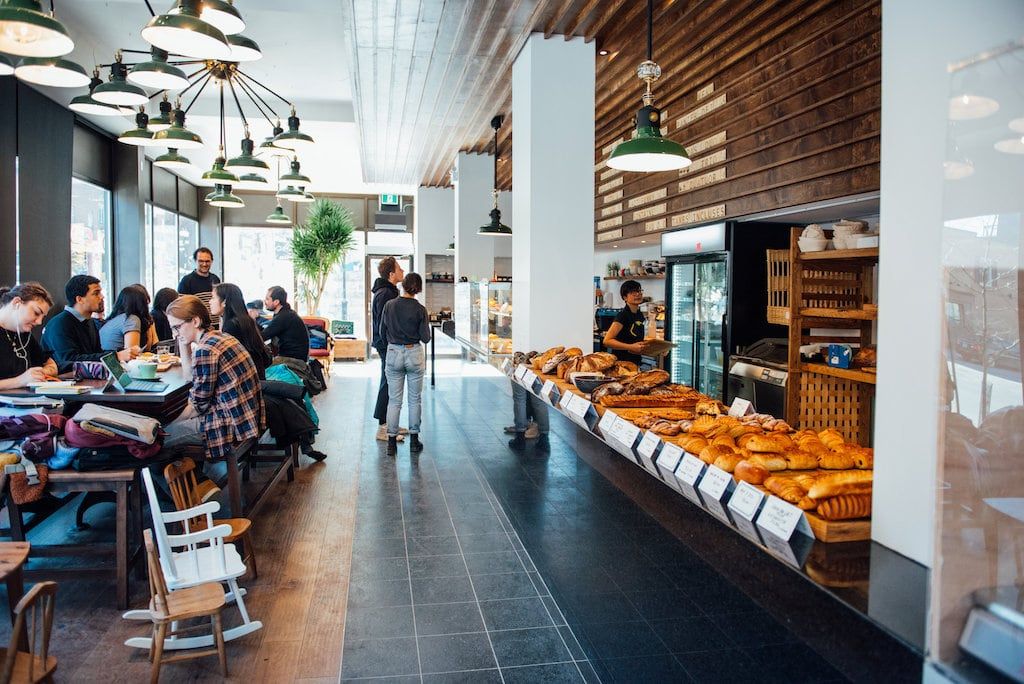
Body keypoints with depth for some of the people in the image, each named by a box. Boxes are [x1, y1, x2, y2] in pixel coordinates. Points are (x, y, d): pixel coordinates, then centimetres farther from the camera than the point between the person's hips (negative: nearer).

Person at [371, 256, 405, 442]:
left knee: (389, 384, 15)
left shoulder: (390, 291, 16)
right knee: (388, 385, -6)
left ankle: (388, 423, 24)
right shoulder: (385, 294, -17)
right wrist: (390, 346, -22)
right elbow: (382, 324, -22)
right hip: (388, 346, -11)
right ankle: (383, 428, 0)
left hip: (390, 345, 11)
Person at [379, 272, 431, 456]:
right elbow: (425, 338, -7)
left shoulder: (389, 305, -4)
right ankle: (414, 440, 15)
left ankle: (392, 442, 7)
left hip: (393, 353, 1)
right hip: (414, 354, -1)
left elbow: (382, 333, 4)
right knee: (414, 399, 11)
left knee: (394, 400, 7)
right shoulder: (420, 310, -9)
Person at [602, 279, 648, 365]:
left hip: (636, 361, 7)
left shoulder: (640, 315, 9)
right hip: (621, 361, -7)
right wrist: (631, 347, -24)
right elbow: (607, 341, -20)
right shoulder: (623, 315, -14)